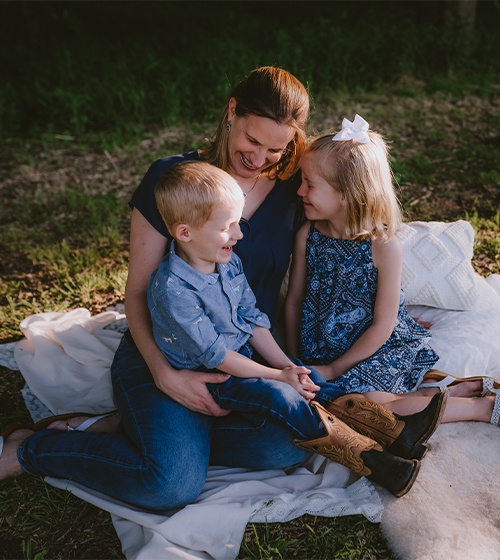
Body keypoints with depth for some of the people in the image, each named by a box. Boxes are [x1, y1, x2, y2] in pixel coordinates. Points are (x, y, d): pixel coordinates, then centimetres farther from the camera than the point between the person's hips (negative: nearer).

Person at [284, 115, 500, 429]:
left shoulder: (384, 246, -17)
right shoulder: (308, 235, -4)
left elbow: (382, 326, -14)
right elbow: (294, 301, 3)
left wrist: (333, 370, -13)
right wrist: (295, 362, 1)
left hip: (381, 348, -4)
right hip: (322, 349, 4)